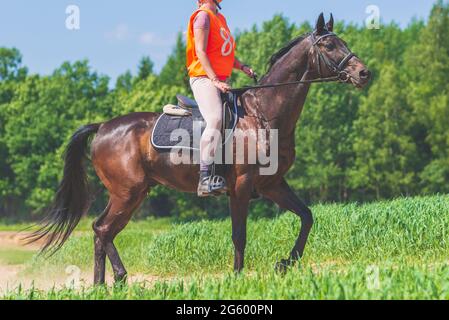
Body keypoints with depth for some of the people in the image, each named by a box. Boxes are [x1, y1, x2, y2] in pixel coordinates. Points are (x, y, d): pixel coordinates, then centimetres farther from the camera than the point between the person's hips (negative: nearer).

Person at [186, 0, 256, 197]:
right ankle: (205, 179, -33)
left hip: (221, 81, 10)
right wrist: (215, 80, -22)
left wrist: (242, 67, 12)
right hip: (204, 78, -10)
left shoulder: (220, 18, 21)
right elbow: (200, 51, -14)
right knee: (215, 120, -26)